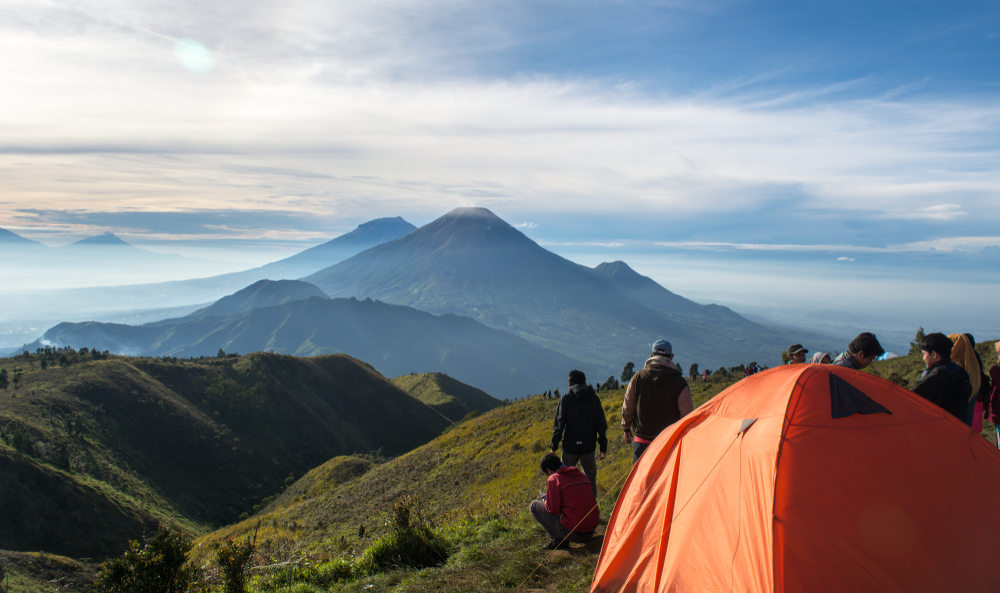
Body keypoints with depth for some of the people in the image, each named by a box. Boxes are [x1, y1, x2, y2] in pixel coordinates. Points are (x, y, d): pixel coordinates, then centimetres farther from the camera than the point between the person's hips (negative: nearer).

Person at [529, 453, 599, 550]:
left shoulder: (554, 479, -7)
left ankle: (557, 539, 1)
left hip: (572, 532, -7)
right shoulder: (581, 475, 13)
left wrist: (545, 499, 15)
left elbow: (552, 509, -7)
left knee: (534, 505, 5)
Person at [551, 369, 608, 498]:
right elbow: (602, 425, 4)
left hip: (570, 447, -2)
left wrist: (554, 446, -3)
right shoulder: (594, 399, 2)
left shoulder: (566, 399, -7)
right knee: (590, 478, 16)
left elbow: (559, 424, -9)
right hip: (588, 447, 3)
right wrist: (603, 446, 10)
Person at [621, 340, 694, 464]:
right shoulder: (679, 383, -9)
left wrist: (626, 429, 20)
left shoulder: (638, 377, -2)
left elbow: (627, 408, 6)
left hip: (642, 441, 2)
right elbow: (687, 415, -5)